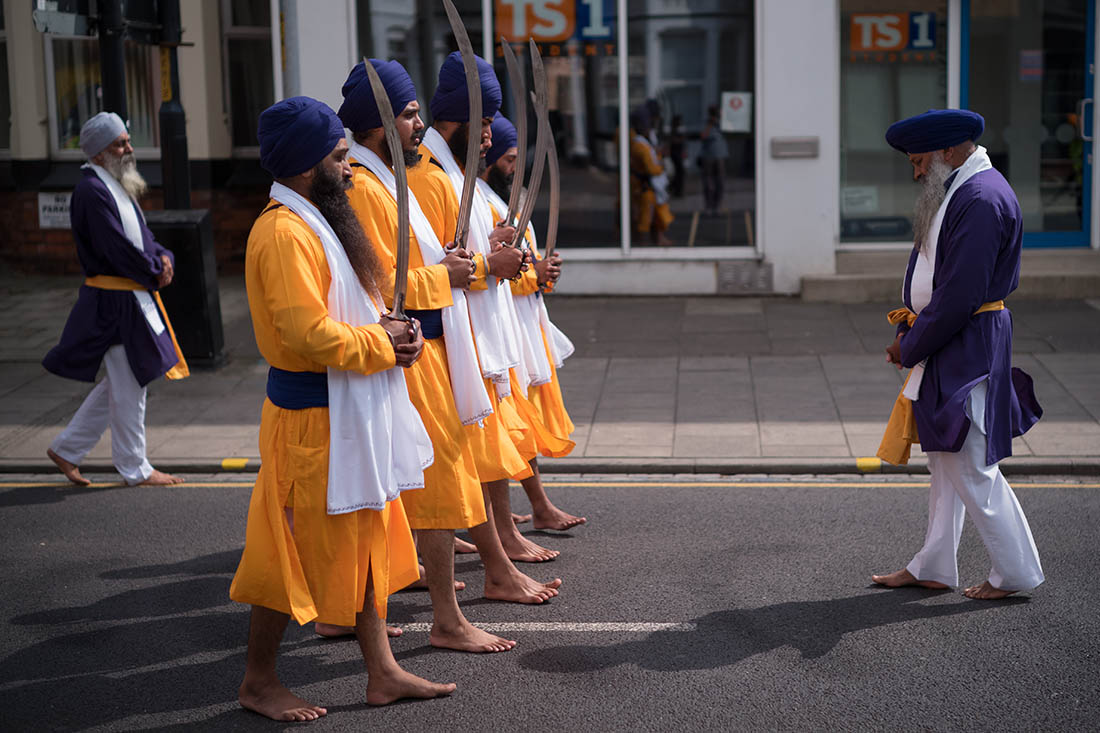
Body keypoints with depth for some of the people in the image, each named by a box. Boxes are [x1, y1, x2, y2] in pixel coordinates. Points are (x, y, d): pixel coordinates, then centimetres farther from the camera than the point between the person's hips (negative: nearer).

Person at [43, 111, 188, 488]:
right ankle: (134, 468, 15)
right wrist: (154, 273, -10)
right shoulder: (92, 191, -18)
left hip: (135, 297, 10)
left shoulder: (119, 187, 14)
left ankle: (67, 449, 27)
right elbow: (117, 248, -22)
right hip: (115, 303, -10)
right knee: (129, 385, 1)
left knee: (120, 384, 18)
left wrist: (163, 258, -3)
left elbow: (143, 237, 17)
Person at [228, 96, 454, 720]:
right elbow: (310, 332, -27)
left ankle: (383, 672, 24)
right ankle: (259, 681, 17)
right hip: (313, 415, -10)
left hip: (350, 410, 10)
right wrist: (382, 344, -15)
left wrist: (389, 328, 1)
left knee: (364, 538, 14)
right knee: (298, 549, 1)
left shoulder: (317, 220, 13)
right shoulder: (285, 232, -21)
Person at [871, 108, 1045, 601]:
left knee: (971, 468, -3)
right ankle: (932, 568, 24)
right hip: (946, 346, 10)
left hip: (968, 349, -10)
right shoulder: (956, 191, 13)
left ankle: (1016, 572, 9)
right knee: (945, 462, 15)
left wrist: (910, 347, -13)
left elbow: (959, 294, -23)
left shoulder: (982, 200, -20)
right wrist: (910, 326, 5)